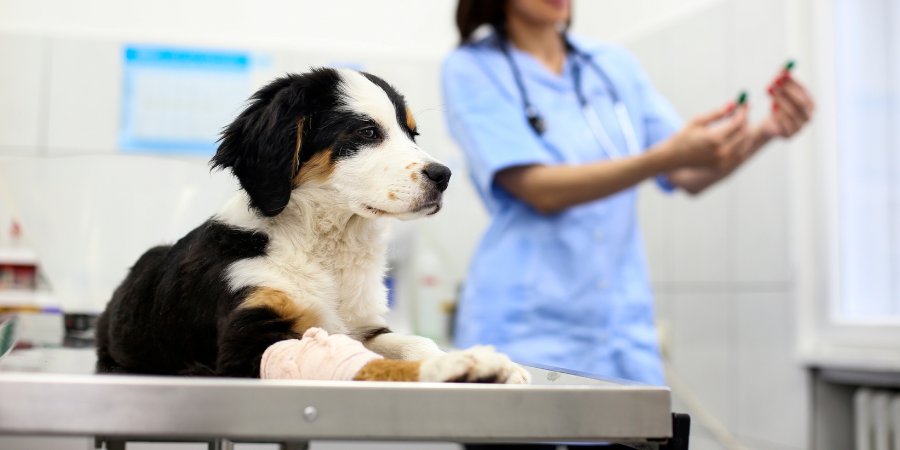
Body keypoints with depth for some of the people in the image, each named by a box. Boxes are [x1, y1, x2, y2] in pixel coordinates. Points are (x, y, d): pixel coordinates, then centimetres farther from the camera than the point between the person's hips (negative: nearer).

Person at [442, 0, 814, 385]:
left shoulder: (617, 65, 12)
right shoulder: (472, 69, -3)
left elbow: (691, 176, 6)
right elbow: (540, 190, -15)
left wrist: (765, 131, -12)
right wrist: (667, 157, -24)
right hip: (527, 327, -4)